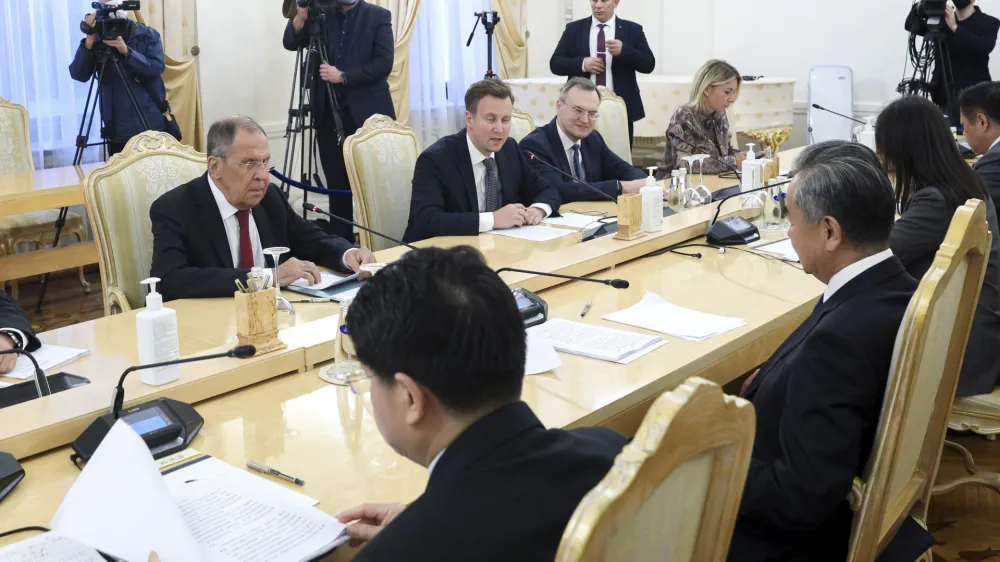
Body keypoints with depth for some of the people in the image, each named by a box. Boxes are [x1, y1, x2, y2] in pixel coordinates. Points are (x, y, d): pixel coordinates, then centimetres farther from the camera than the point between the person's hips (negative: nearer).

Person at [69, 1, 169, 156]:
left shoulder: (148, 34, 1)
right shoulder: (98, 41, 4)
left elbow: (157, 68, -13)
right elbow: (78, 75, -6)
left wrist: (127, 51, -24)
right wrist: (89, 42, -18)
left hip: (151, 125, -1)